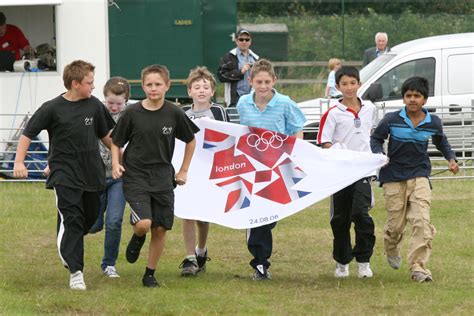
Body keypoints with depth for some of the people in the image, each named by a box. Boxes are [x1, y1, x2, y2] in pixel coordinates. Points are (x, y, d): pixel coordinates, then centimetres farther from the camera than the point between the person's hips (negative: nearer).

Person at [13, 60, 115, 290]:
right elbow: (28, 134, -4)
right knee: (72, 219, -13)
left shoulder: (94, 106, 3)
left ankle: (67, 248, 41)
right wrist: (19, 161, -13)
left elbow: (104, 135, 17)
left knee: (90, 217, 12)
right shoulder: (52, 108, -9)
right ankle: (75, 272, -14)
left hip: (91, 172, 5)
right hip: (64, 174, -5)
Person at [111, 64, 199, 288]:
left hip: (162, 177, 2)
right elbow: (116, 142, 5)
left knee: (160, 228, 3)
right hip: (135, 175, -2)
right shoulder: (132, 113, -7)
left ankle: (150, 274, 20)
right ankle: (137, 237, 16)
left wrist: (184, 171, 11)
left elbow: (191, 140, 13)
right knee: (143, 223, -21)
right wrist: (116, 164, -12)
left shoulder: (174, 114, -3)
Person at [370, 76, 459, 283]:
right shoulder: (391, 120, -6)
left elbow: (441, 142, 19)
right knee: (396, 223, 7)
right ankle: (391, 249, 42)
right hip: (394, 176, -1)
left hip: (419, 176, 1)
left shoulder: (433, 123, 0)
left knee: (422, 222, -15)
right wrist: (379, 155, -12)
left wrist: (451, 159, 3)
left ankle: (418, 267, -14)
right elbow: (376, 138, 7)